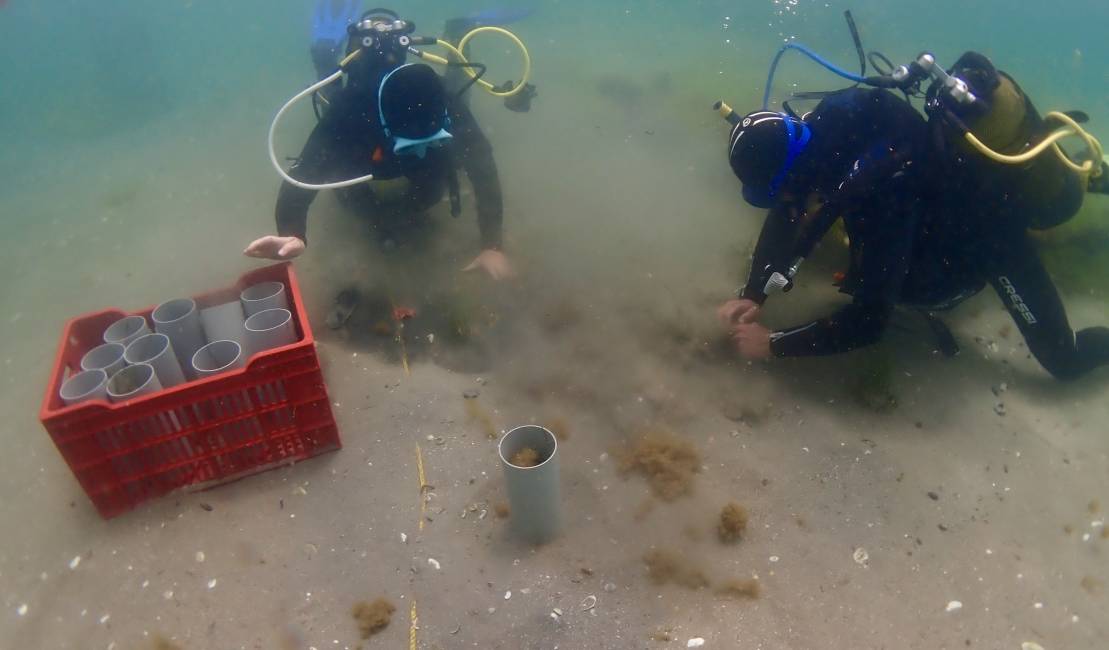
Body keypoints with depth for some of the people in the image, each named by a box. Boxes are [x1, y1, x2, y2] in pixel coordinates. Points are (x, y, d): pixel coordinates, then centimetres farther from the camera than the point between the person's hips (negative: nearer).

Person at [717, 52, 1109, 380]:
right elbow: (786, 215, -10)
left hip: (993, 229, -6)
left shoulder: (879, 193, -45)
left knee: (1065, 361, 4)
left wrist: (772, 344, -33)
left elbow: (870, 320, -40)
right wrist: (752, 295, -20)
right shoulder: (826, 128, -24)